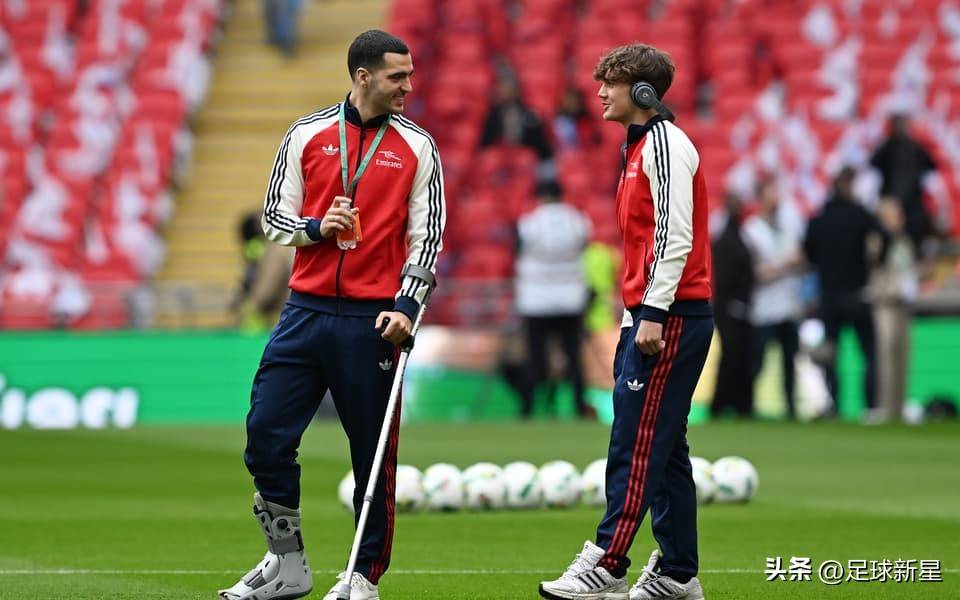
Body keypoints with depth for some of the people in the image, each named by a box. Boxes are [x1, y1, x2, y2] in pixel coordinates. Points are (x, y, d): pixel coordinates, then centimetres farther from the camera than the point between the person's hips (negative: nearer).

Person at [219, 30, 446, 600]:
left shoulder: (417, 145, 4)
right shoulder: (307, 135, 7)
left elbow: (428, 234, 2)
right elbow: (275, 218, 11)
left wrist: (406, 306, -10)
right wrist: (316, 228, -10)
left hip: (372, 319, -2)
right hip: (307, 311, 2)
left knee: (374, 454, 0)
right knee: (266, 434, -3)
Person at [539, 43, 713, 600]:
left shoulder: (666, 144, -11)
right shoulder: (641, 147, 19)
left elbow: (675, 237, -18)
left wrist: (654, 315, -22)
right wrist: (635, 316, 20)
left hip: (672, 316, -10)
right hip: (650, 315, 10)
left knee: (635, 440, -11)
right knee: (662, 446, 10)